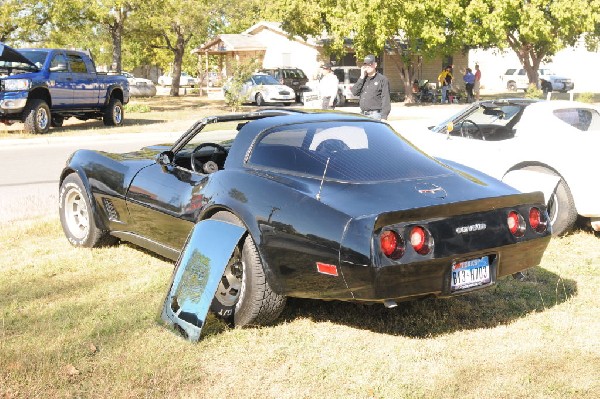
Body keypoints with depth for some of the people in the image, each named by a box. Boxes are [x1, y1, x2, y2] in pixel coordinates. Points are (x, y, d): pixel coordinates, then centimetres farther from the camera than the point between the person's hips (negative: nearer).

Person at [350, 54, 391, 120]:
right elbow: (354, 92, 3)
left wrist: (384, 117, -16)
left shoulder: (382, 79, -2)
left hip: (375, 115, -6)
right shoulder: (363, 79, 17)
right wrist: (362, 77, -2)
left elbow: (386, 99, -8)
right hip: (362, 114, 6)